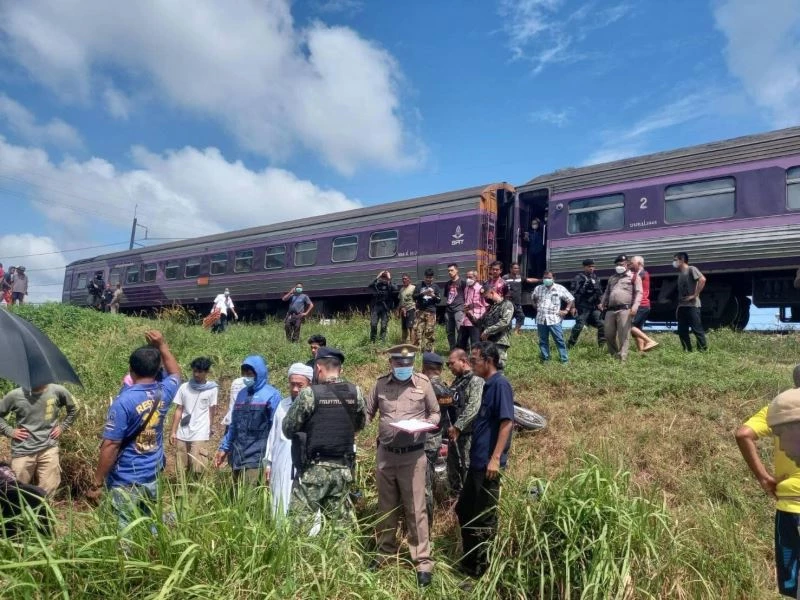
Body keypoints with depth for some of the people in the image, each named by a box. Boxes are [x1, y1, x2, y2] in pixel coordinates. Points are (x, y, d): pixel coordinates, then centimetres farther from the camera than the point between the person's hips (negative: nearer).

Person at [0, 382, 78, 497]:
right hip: (23, 451, 0)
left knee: (47, 492, 3)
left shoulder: (58, 391, -7)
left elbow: (73, 410, 11)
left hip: (48, 449, 0)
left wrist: (62, 427, 4)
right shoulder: (15, 395, -10)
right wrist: (10, 431, -3)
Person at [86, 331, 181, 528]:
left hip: (126, 481, -5)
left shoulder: (124, 401, -19)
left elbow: (110, 446, -18)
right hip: (152, 478, 5)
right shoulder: (164, 392, -3)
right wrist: (161, 344, 16)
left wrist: (96, 484, -10)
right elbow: (175, 373, 21)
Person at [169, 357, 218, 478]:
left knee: (197, 470, -5)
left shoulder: (212, 389, -4)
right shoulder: (184, 387, 3)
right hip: (182, 435, 3)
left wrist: (209, 429, 7)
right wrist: (173, 432, 3)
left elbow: (212, 411, 3)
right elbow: (178, 410, 5)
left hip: (200, 435, -3)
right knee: (181, 470, 9)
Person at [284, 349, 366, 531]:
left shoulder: (310, 394, -13)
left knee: (300, 522, 4)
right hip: (343, 468, 4)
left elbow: (288, 429, -4)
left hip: (314, 469, -4)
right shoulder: (355, 392, -1)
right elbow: (361, 425, 14)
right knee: (339, 521, 13)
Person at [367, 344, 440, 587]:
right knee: (386, 506, 18)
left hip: (413, 455, -3)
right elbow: (368, 412, 8)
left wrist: (426, 424, -16)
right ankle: (386, 551, 37)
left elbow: (435, 413, 3)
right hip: (385, 454, 3)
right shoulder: (380, 384, -1)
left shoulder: (423, 383, -6)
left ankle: (423, 561, 17)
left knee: (415, 508, 3)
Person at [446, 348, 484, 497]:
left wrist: (458, 426, -24)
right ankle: (456, 498, 33)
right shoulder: (457, 381, 14)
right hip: (454, 433, 9)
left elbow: (473, 408, -24)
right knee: (453, 468, 18)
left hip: (468, 434, -9)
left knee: (468, 470, -2)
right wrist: (451, 426, 9)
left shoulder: (476, 380, -14)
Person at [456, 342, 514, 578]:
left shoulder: (500, 384, -15)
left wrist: (496, 458, -25)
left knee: (484, 517, 3)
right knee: (464, 510, 18)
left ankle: (482, 570, 18)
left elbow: (507, 423, -22)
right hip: (477, 462, 10)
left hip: (487, 463, -10)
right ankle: (470, 561, 33)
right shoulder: (488, 385, 12)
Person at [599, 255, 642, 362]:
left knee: (623, 335, -9)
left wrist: (635, 306, -15)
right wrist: (602, 303, 10)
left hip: (624, 310, -5)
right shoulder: (612, 278, 26)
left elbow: (638, 292, -1)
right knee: (609, 334, 4)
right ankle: (614, 355, 21)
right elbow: (607, 292, 29)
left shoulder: (633, 277, 9)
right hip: (611, 310, 5)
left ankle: (622, 358, -7)